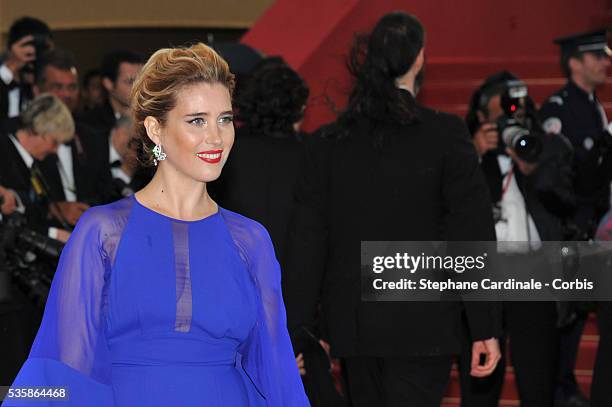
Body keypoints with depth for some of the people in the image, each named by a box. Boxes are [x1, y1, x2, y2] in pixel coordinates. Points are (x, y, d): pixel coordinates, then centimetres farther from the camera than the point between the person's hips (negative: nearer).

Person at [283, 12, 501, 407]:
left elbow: (307, 241, 1)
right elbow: (473, 236, -9)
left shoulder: (328, 142, 0)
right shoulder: (445, 134, -8)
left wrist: (297, 330, 6)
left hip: (353, 326, 4)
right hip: (422, 327, -4)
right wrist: (485, 328, -4)